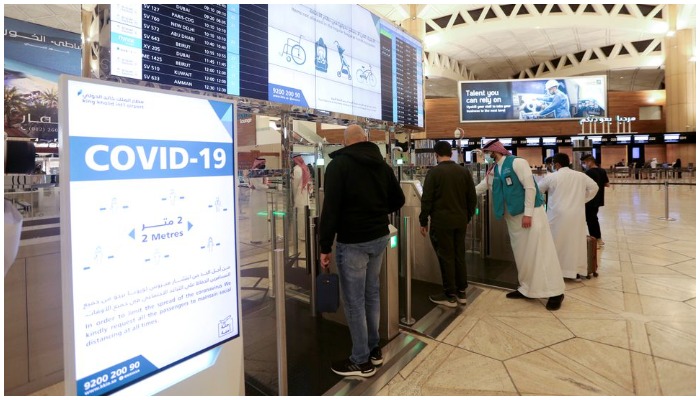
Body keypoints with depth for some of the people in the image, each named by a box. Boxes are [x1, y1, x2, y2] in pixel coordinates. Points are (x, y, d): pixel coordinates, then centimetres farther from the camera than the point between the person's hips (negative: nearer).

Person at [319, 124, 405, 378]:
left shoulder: (338, 164, -9)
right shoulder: (382, 164, 9)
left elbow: (331, 207, -16)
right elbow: (398, 200, 15)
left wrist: (325, 246, -12)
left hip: (352, 241, -7)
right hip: (380, 236, 7)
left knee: (354, 301, 3)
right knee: (372, 294, 18)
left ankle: (361, 361, 15)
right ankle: (374, 349, 31)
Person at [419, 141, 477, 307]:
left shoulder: (434, 172, -9)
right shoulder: (464, 172, 5)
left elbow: (426, 200, -11)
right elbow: (472, 198, 8)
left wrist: (423, 222, -3)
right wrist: (467, 217, 18)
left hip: (441, 222, -5)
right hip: (460, 221, 5)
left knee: (446, 258, 2)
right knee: (460, 256, 14)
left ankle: (450, 295, 11)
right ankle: (462, 292, 23)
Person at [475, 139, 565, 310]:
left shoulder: (517, 162, -10)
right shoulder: (493, 170, 11)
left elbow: (530, 187, -15)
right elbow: (479, 188, 21)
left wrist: (528, 213, -18)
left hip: (530, 212, -7)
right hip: (512, 216, 7)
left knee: (540, 251, -7)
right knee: (521, 253, 11)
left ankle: (555, 292, 0)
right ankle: (526, 288, 21)